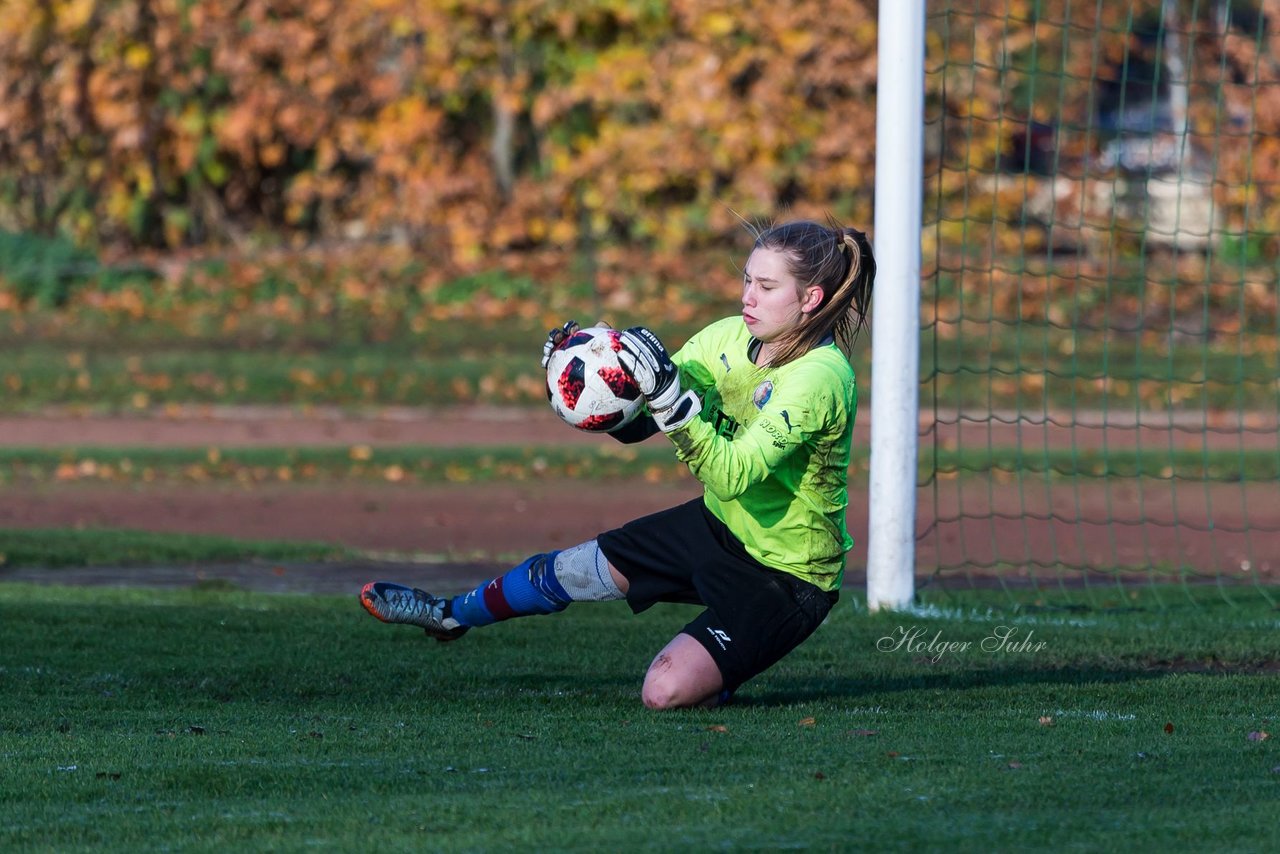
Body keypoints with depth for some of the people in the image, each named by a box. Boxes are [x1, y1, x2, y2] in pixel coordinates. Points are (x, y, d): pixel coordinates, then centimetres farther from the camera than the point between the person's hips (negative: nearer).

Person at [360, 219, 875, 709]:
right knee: (571, 570, 16)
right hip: (719, 526, 7)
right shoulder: (731, 338, -5)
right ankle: (450, 616, 43)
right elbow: (634, 424, -1)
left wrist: (668, 393, -48)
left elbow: (731, 475, -39)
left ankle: (730, 662, 14)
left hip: (785, 577, -7)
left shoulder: (818, 379, -29)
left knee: (666, 691, -21)